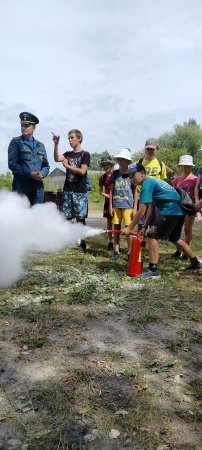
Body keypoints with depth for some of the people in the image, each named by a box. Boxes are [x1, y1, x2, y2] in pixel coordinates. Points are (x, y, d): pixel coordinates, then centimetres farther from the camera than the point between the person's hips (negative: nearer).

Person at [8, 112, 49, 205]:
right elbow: (12, 164, -8)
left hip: (38, 187, 5)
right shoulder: (15, 142, 3)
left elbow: (46, 166, 14)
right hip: (21, 186, -4)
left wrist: (42, 174, -10)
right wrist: (30, 174, -17)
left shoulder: (40, 145, 16)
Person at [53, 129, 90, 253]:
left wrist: (67, 166, -4)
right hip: (67, 190, 5)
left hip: (80, 192, -4)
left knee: (80, 218, -3)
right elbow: (57, 159, -6)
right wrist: (56, 144, -16)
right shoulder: (68, 154, 14)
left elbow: (82, 171, -12)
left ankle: (82, 244, 4)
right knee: (67, 218, 4)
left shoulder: (85, 154, 0)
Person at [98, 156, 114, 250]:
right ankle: (110, 241, 13)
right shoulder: (102, 177, 5)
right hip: (108, 201, 3)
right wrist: (107, 195, -7)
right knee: (109, 221, 6)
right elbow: (100, 191, 10)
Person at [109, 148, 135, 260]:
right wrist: (110, 206, 5)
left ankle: (130, 252, 8)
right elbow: (112, 190, 10)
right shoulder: (115, 174, 8)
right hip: (116, 205, 3)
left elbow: (135, 192, 1)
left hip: (128, 206, -3)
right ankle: (116, 251, 17)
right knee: (116, 228, 8)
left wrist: (134, 208, -4)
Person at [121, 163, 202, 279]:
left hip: (170, 211, -10)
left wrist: (130, 228, -9)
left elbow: (141, 210, -15)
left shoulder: (147, 183, -10)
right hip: (179, 211, 10)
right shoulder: (152, 181, 20)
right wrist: (145, 226, 13)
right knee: (175, 238, 25)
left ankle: (153, 270, -7)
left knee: (152, 235, -7)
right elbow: (150, 208, 18)